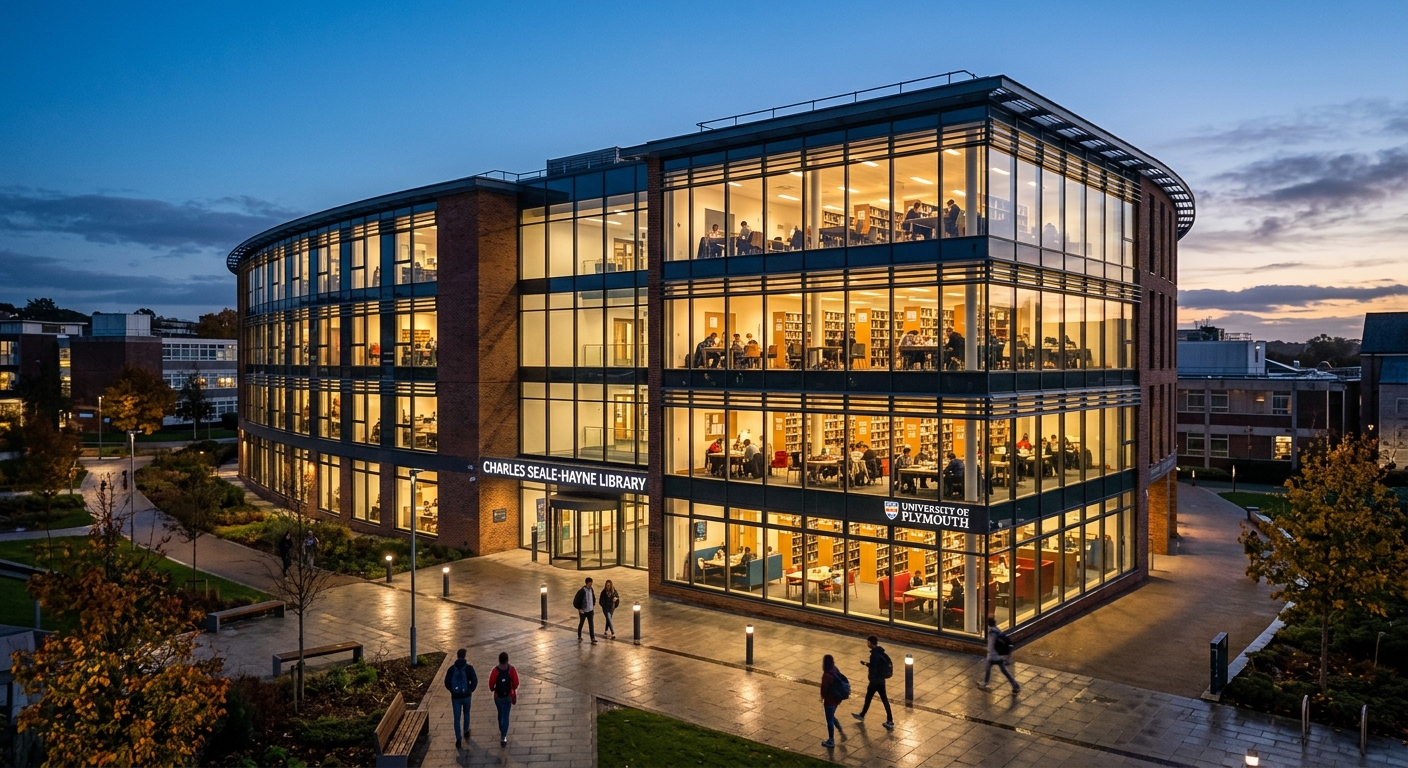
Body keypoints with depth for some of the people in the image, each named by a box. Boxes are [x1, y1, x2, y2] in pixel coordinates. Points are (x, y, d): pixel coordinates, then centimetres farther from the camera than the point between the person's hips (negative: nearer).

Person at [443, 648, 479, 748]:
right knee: (466, 714, 25)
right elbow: (475, 681, -14)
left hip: (455, 697, 0)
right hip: (466, 696, 0)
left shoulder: (451, 668, -5)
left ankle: (458, 740, 4)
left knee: (457, 718, 5)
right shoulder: (469, 668, -9)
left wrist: (452, 690, 10)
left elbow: (447, 683, -6)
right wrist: (471, 690, 3)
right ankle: (466, 731, 39)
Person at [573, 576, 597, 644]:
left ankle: (593, 639, -2)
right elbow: (576, 601, -15)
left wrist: (593, 606, 11)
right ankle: (579, 637, 35)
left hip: (590, 611, 4)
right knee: (581, 624, 15)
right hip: (583, 611, -4)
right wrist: (579, 609, -13)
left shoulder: (591, 590, -1)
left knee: (591, 625, -1)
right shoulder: (581, 591, -19)